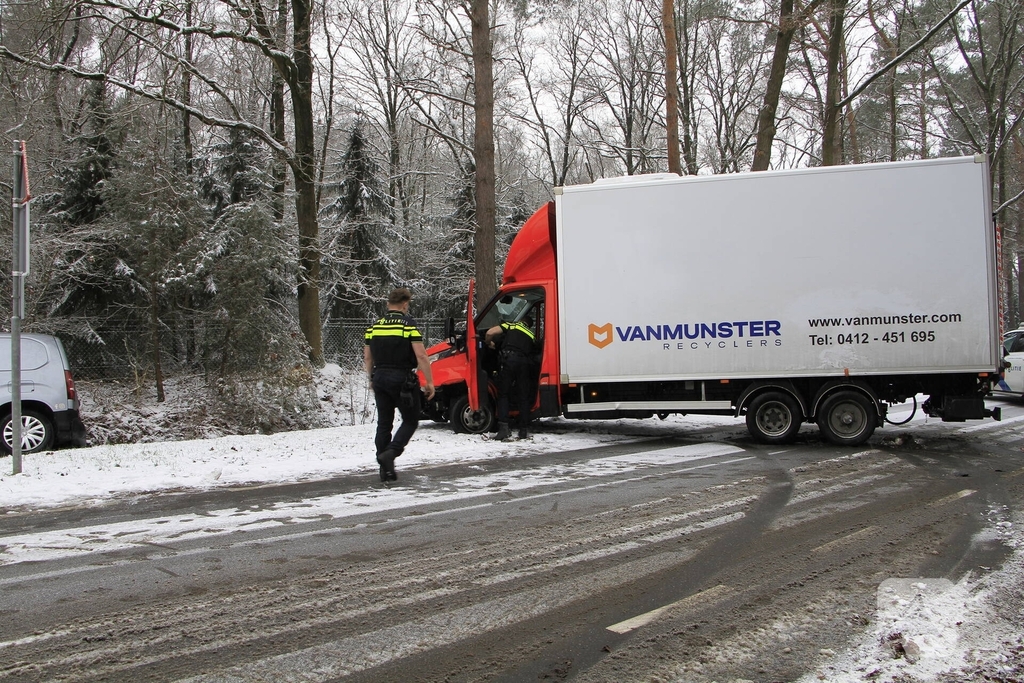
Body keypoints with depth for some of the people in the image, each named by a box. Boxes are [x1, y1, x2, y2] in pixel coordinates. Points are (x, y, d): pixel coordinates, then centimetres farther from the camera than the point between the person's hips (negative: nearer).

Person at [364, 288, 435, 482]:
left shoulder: (374, 326, 9)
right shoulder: (409, 324, -7)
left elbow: (367, 358, 13)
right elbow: (421, 356, -13)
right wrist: (429, 381, -7)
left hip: (380, 378, 5)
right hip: (402, 379, -5)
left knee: (384, 423, 11)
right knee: (410, 421, 6)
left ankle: (386, 471, 12)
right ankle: (390, 453, -15)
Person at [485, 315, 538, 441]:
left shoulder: (511, 326, 17)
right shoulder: (532, 335, 30)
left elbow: (490, 333, 6)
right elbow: (533, 351, 21)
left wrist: (489, 343, 25)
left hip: (509, 359, -3)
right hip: (524, 363, 3)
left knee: (503, 395, 2)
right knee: (523, 397, 10)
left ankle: (504, 428, -9)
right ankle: (524, 430, 10)